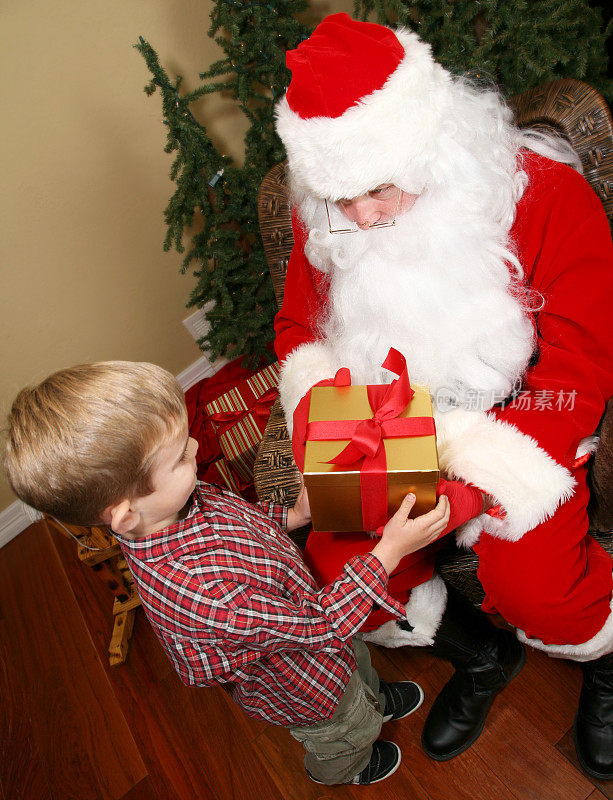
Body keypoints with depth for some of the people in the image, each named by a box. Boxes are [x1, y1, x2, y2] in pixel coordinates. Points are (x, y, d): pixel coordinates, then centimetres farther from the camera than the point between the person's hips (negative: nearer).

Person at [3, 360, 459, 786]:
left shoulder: (178, 500, -24)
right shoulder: (193, 592, -49)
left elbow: (241, 515, 0)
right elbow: (320, 624, -39)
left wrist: (291, 516, -14)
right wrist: (389, 552, -38)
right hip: (304, 690, -5)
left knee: (359, 660, 36)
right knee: (349, 731, 29)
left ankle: (374, 699, 70)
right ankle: (340, 770, 64)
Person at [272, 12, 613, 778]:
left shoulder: (543, 191, -16)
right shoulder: (324, 213, -5)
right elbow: (299, 323, 8)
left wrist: (480, 454, -26)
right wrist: (319, 396, -14)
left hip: (512, 420, -3)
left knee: (532, 585, -21)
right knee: (334, 557, -10)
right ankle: (479, 652, 23)